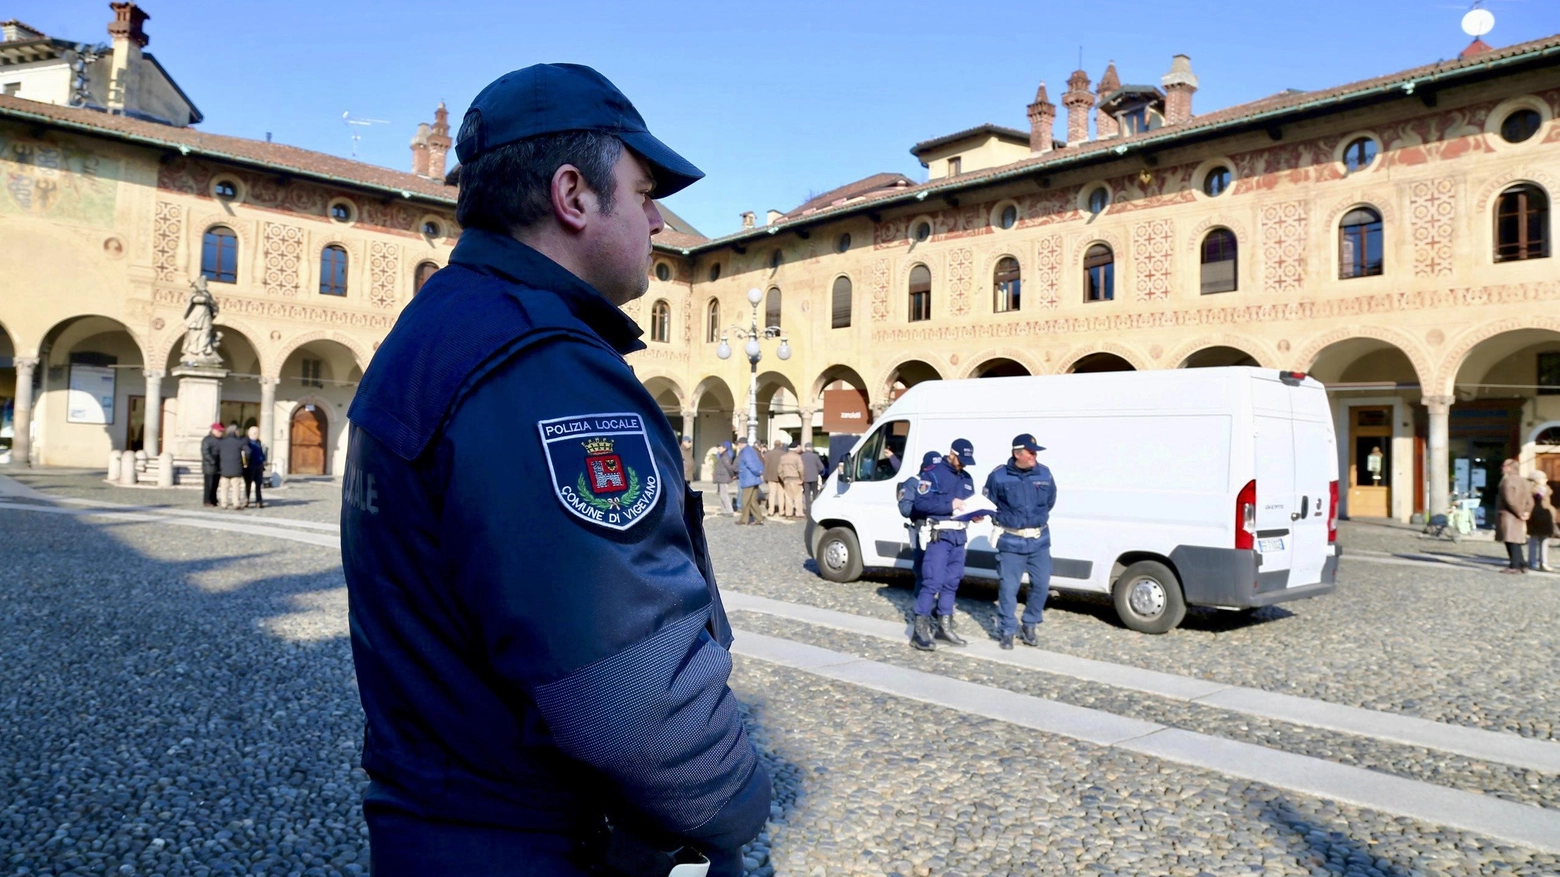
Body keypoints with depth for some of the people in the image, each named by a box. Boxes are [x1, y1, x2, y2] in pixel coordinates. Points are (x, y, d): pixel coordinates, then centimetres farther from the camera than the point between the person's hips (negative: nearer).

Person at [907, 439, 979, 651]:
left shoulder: (967, 479, 19)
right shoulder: (933, 473, -6)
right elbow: (921, 502, -16)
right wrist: (950, 504, -20)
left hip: (959, 536, 8)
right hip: (938, 535, -8)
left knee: (952, 582, 11)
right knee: (933, 581, -11)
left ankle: (944, 627, 21)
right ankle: (920, 631, -7)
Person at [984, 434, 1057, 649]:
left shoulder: (1044, 473, 1)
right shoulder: (998, 476, -8)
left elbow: (1050, 501, 17)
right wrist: (1004, 520, 1)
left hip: (1039, 540, 3)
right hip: (1011, 542, -3)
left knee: (1041, 584, 4)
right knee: (1008, 587, -2)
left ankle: (1029, 626, 24)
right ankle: (1006, 631, 12)